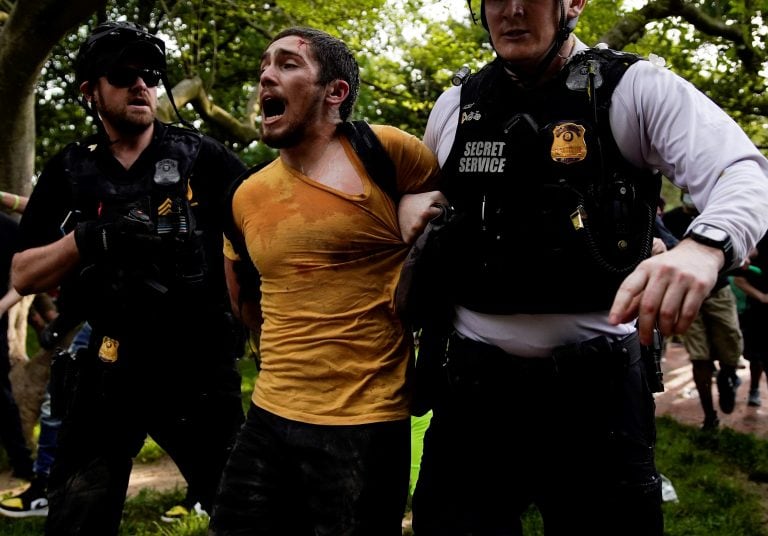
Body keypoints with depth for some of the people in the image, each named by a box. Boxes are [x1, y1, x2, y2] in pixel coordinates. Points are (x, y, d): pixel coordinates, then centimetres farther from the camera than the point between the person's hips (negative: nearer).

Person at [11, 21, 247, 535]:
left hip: (199, 364, -2)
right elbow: (23, 276, 4)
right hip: (107, 370, 2)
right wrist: (87, 238, -14)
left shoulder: (201, 156, -1)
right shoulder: (69, 171, 6)